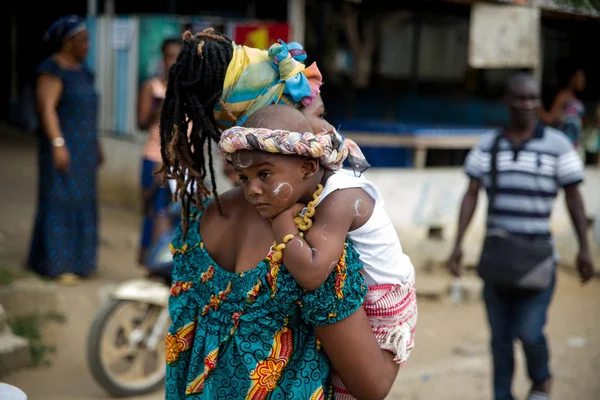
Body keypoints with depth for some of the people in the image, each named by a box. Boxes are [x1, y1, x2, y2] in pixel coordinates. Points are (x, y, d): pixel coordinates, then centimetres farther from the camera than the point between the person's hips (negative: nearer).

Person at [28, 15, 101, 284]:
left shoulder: (81, 70, 14)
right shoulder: (52, 69, -12)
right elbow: (46, 108, -19)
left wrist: (96, 145, 17)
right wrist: (58, 144, -25)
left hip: (83, 146, 9)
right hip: (63, 145, -9)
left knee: (80, 201, 11)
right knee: (59, 201, -4)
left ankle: (74, 258, 19)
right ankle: (56, 263, 3)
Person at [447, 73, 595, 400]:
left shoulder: (557, 145, -3)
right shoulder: (488, 146, 6)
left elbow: (574, 197, 0)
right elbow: (471, 196, 4)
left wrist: (584, 249, -3)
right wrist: (458, 244, -3)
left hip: (537, 254, -3)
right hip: (496, 254, 3)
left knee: (528, 332, -8)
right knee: (500, 335, 8)